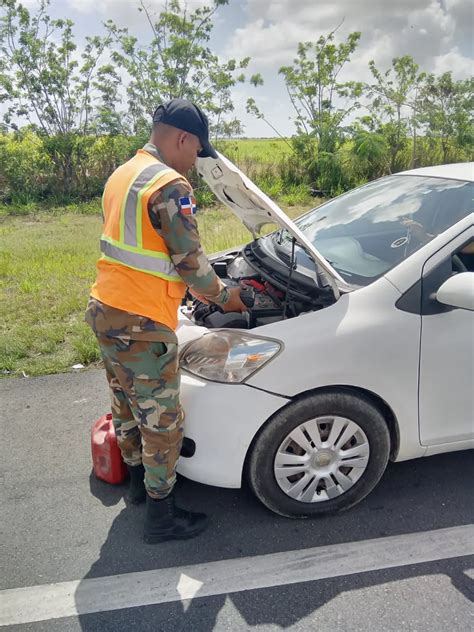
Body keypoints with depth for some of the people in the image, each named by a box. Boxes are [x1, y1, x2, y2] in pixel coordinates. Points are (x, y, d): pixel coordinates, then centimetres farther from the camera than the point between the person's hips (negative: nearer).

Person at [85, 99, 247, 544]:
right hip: (140, 324, -10)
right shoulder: (169, 186, -17)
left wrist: (199, 290, 22)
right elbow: (191, 261, -17)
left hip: (105, 309, 10)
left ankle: (138, 480, 44)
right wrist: (223, 297, 3)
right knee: (163, 421, 5)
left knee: (126, 405, 24)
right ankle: (161, 516, 20)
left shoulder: (121, 176, 13)